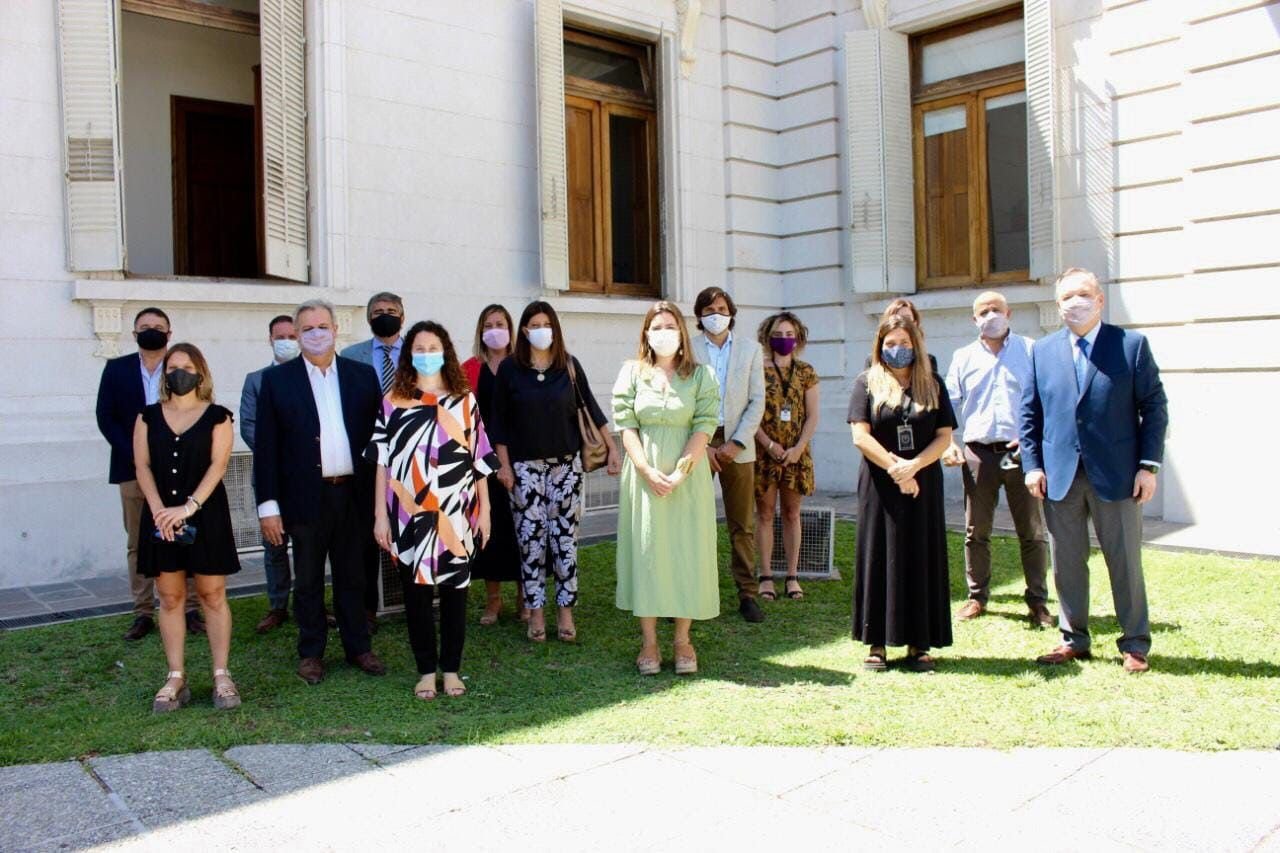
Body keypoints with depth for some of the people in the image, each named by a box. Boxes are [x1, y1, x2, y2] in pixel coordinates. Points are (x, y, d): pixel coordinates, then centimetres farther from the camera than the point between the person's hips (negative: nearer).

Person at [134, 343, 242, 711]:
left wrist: (188, 507, -18)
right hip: (160, 517, 3)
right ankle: (176, 678, 13)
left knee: (213, 595, 2)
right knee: (170, 598, 6)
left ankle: (221, 676, 8)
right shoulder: (148, 417, 9)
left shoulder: (217, 417, 2)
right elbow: (143, 466, 1)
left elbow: (217, 466, -7)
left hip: (206, 515, -2)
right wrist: (159, 510, -13)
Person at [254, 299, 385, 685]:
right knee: (308, 581, 9)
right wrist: (267, 504, -6)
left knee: (353, 577, 12)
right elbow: (265, 445, -1)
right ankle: (311, 653, 23)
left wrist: (380, 494, 2)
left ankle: (358, 646, 25)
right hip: (305, 497, -1)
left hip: (353, 493, 2)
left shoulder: (362, 375, 6)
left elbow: (377, 435, 7)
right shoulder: (277, 379, 1)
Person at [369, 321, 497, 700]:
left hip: (456, 513, 0)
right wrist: (380, 514, -1)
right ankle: (426, 670, 18)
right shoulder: (393, 401, 4)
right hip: (410, 514, 0)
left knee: (455, 588, 6)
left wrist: (484, 510, 3)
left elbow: (480, 459, 6)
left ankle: (451, 668, 19)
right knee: (416, 590, 5)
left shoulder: (464, 400, 6)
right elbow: (382, 461, 3)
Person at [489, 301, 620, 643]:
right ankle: (535, 612, 11)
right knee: (531, 538, 1)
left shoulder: (569, 365, 2)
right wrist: (504, 464, -1)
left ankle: (566, 611, 9)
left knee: (565, 536, 1)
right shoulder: (509, 368, 0)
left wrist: (612, 447, 3)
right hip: (525, 465, -1)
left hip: (566, 462, 1)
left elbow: (590, 407, 7)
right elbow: (499, 420, 2)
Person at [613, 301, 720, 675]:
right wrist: (648, 471, -12)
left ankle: (682, 640, 12)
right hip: (644, 474, 1)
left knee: (687, 551, 2)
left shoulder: (701, 375, 2)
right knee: (645, 550, 3)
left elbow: (704, 428, -5)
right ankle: (649, 641, 11)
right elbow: (626, 426, -1)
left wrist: (680, 472, -15)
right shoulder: (632, 373, 5)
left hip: (688, 475, 0)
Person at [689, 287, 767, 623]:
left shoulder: (750, 349, 10)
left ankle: (748, 594, 10)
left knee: (742, 525, 4)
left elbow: (757, 401, 4)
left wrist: (736, 443, -6)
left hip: (737, 446, 1)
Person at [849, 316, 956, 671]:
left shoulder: (932, 384, 9)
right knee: (879, 558, 1)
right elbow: (860, 435, -5)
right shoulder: (867, 383, 3)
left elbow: (945, 436, 3)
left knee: (923, 558, 4)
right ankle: (878, 643, 7)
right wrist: (895, 468, -13)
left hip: (923, 484, 2)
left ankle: (918, 644, 11)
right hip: (880, 486, -2)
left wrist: (913, 465, -13)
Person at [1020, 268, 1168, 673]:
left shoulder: (1132, 344, 0)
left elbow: (1155, 408, -1)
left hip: (1116, 475, -3)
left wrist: (1149, 465, -7)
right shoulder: (1043, 350, 8)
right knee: (1066, 564, 10)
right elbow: (1029, 412, 9)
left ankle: (1135, 645, 20)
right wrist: (1032, 464, 1)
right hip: (1060, 476, 3)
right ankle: (1074, 640, 23)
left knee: (1125, 563, 6)